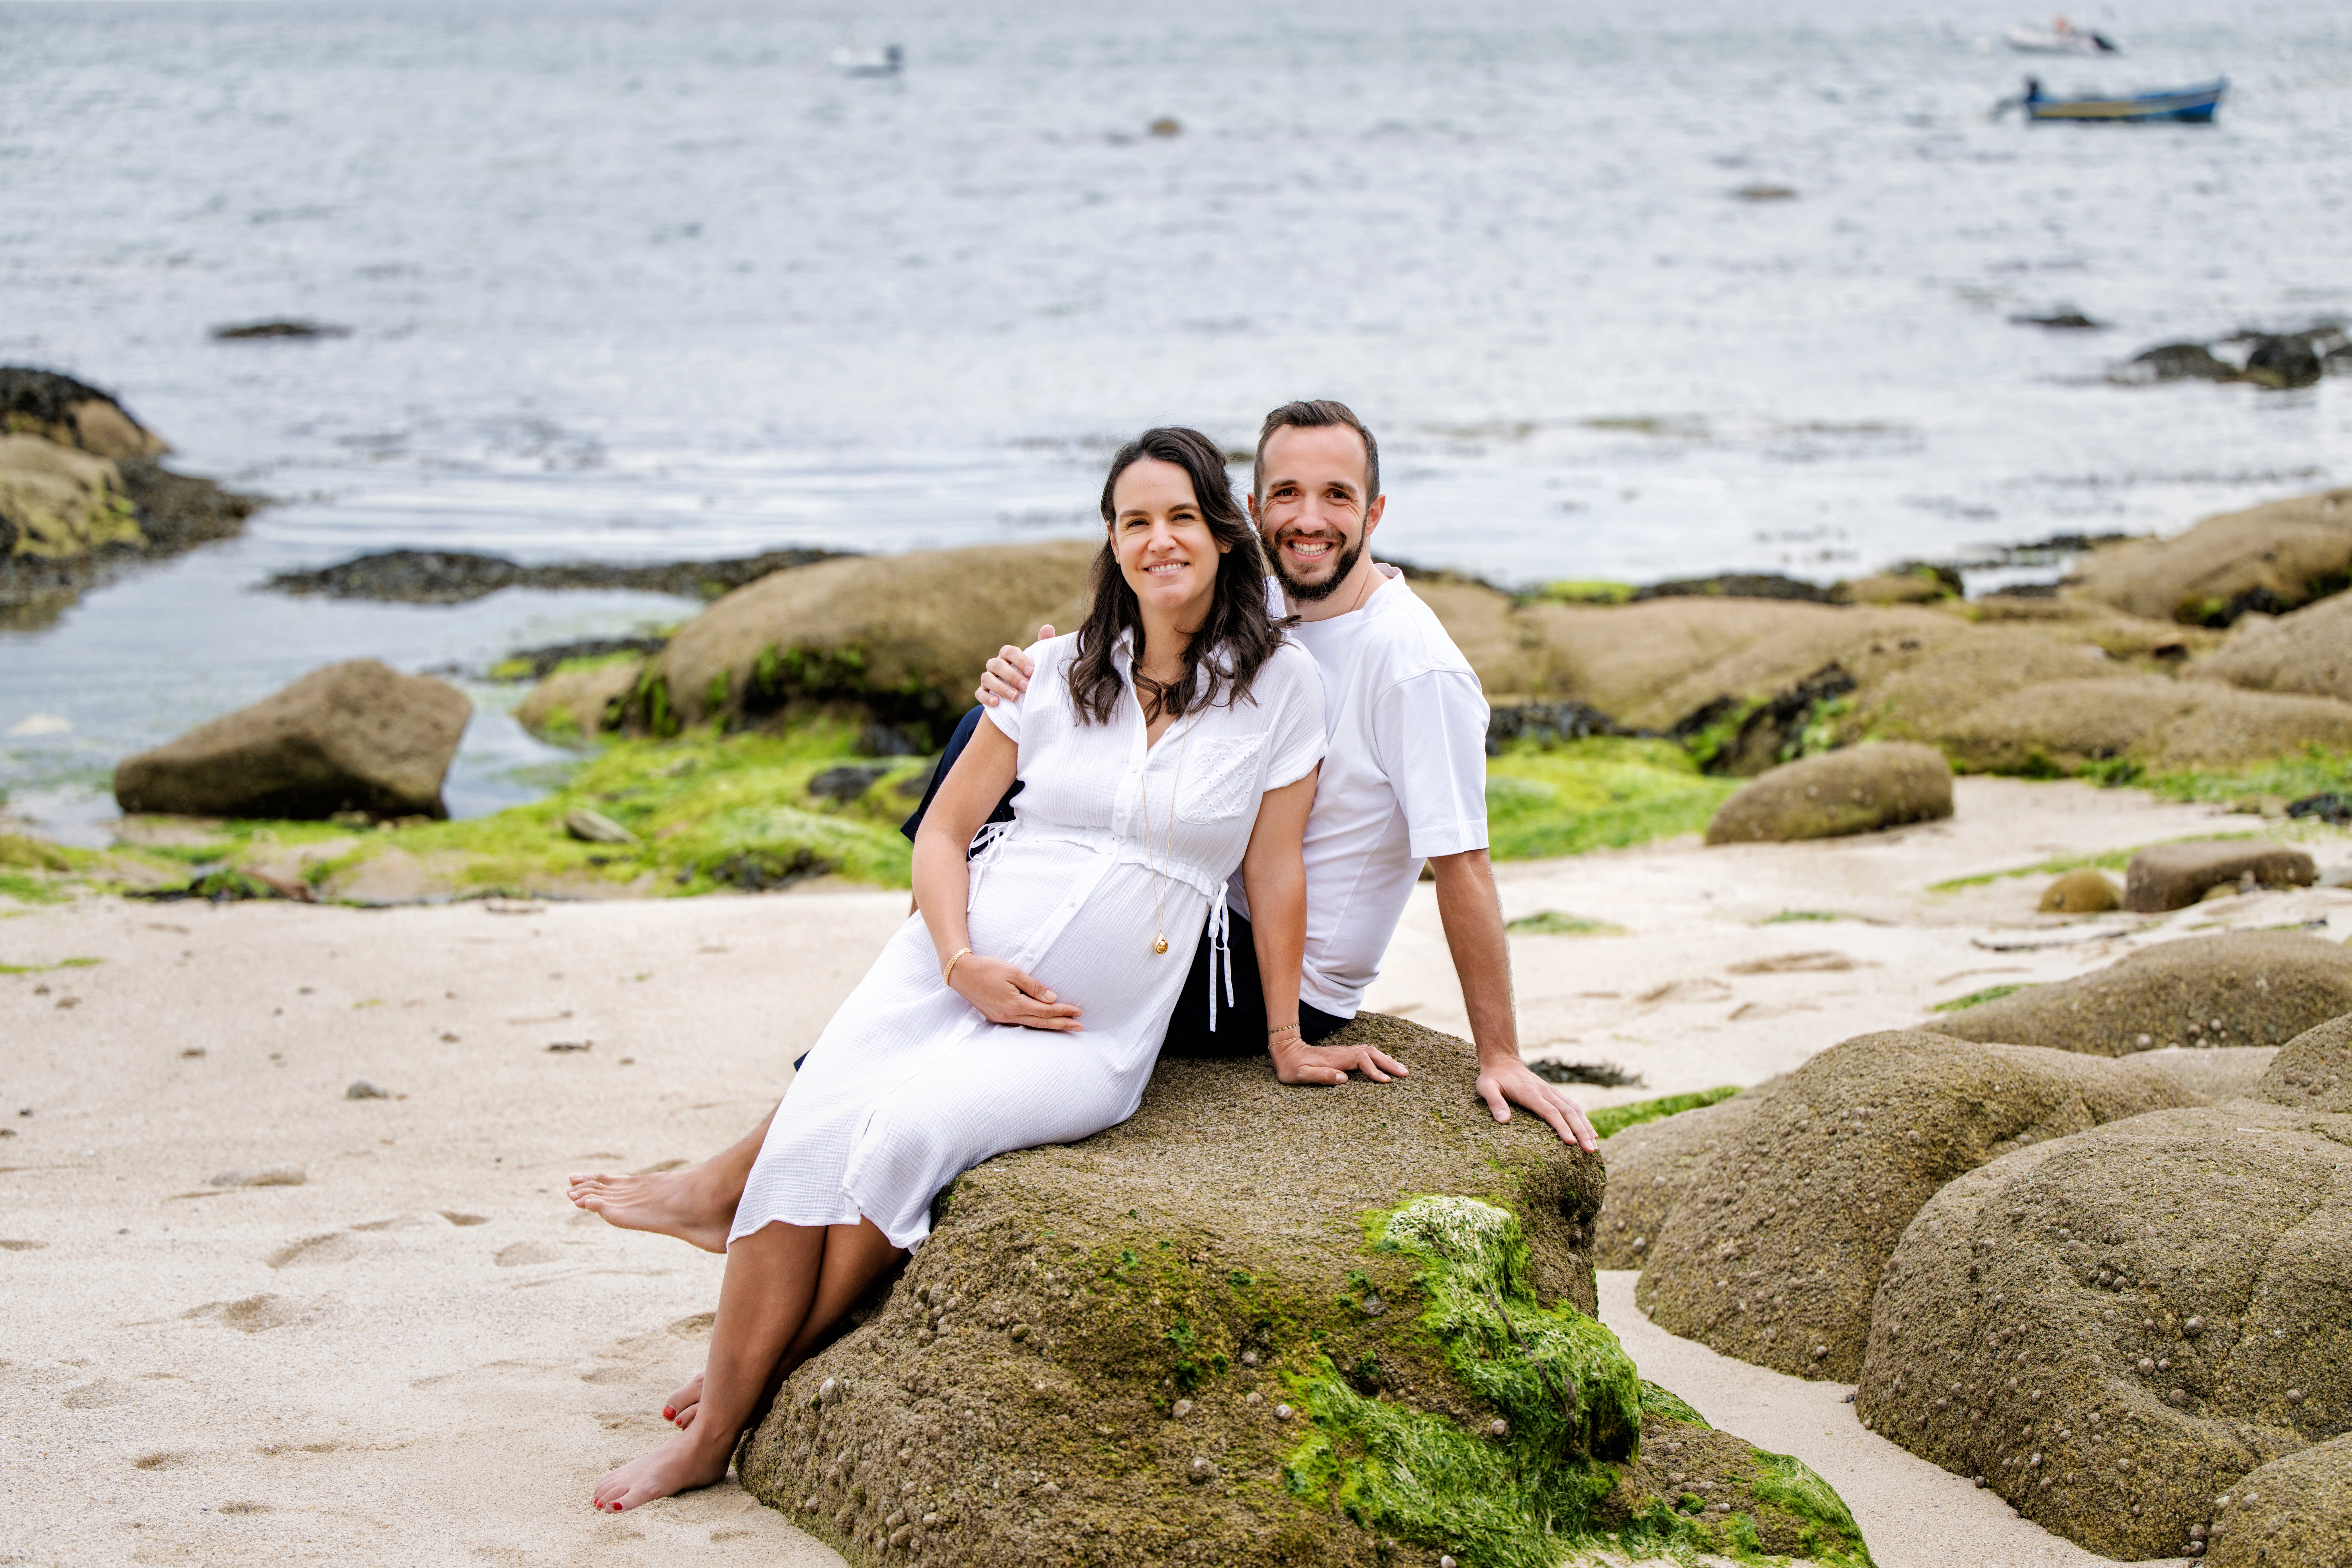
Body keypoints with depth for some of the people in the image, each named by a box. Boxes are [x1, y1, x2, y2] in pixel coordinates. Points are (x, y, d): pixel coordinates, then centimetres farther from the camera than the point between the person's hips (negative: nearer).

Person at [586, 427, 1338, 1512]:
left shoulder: (1280, 683, 0)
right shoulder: (1060, 669, 8)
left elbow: (1274, 870, 5)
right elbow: (943, 830, 11)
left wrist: (1288, 1043, 10)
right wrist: (961, 962, -6)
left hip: (1091, 1036, -3)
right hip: (950, 966, 3)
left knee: (907, 1127, -30)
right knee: (809, 1133, -24)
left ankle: (762, 1397, -15)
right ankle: (708, 1436, -18)